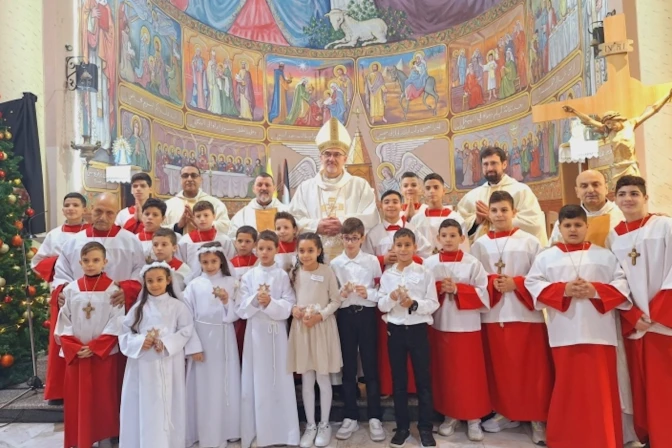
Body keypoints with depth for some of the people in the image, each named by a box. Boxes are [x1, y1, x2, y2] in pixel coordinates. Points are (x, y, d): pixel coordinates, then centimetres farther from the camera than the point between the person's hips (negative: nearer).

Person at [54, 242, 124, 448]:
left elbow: (116, 323, -9)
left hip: (105, 353, -2)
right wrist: (74, 348, -10)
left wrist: (94, 347, -15)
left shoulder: (112, 288, -7)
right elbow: (64, 322, 2)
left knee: (104, 398, 6)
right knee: (77, 399, 9)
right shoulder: (71, 289, 2)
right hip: (75, 354, 3)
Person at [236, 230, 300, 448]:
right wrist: (255, 300, -19)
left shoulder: (283, 276, -1)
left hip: (277, 333, -1)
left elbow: (289, 307, -7)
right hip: (255, 333, 1)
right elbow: (241, 310, -1)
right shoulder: (248, 276, 2)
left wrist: (270, 303, -23)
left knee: (280, 381, 5)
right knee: (255, 382, 6)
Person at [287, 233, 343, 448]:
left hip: (323, 327, -3)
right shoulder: (294, 272, 2)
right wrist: (293, 309, -11)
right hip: (300, 327, 3)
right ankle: (310, 425, 26)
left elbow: (336, 300, -5)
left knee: (323, 378, 8)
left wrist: (319, 316, -16)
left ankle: (324, 424, 26)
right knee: (306, 380, 11)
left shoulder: (327, 271, -7)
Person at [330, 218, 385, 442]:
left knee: (370, 367, 5)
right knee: (348, 368, 10)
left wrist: (368, 293, -19)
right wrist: (341, 294, -17)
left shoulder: (372, 261, 0)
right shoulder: (335, 263, 2)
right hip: (345, 316, 1)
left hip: (367, 315, -1)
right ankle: (350, 417, 23)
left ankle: (374, 418, 18)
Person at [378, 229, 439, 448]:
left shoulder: (425, 273, -3)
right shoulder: (387, 275, 3)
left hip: (418, 329, -2)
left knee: (423, 379, 7)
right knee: (398, 380, 11)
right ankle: (402, 427, 24)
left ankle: (425, 428, 21)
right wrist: (392, 297, -17)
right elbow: (381, 305, 2)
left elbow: (433, 304, -5)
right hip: (395, 330, 2)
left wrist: (414, 304, -21)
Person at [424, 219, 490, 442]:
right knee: (445, 372, 10)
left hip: (467, 325, -2)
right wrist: (439, 288, -16)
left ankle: (474, 418, 19)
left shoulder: (472, 263, -4)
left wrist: (457, 289, -17)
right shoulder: (429, 263, 1)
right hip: (440, 324, 2)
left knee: (470, 373, 4)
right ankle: (449, 415, 25)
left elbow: (482, 293, -7)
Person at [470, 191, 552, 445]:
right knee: (500, 367, 10)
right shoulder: (480, 245, 6)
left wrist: (516, 283, -15)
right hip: (492, 314, 2)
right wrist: (492, 283, -13)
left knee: (531, 368, 3)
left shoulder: (529, 241, -1)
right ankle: (506, 413, 26)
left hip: (525, 313, -2)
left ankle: (537, 418, 18)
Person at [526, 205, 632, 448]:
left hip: (599, 332, 1)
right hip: (565, 333, 0)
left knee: (601, 388, 5)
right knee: (568, 387, 7)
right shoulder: (546, 257, 7)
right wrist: (563, 290, -13)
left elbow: (623, 284, 3)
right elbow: (532, 284, 0)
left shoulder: (605, 255, 8)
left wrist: (596, 291, -13)